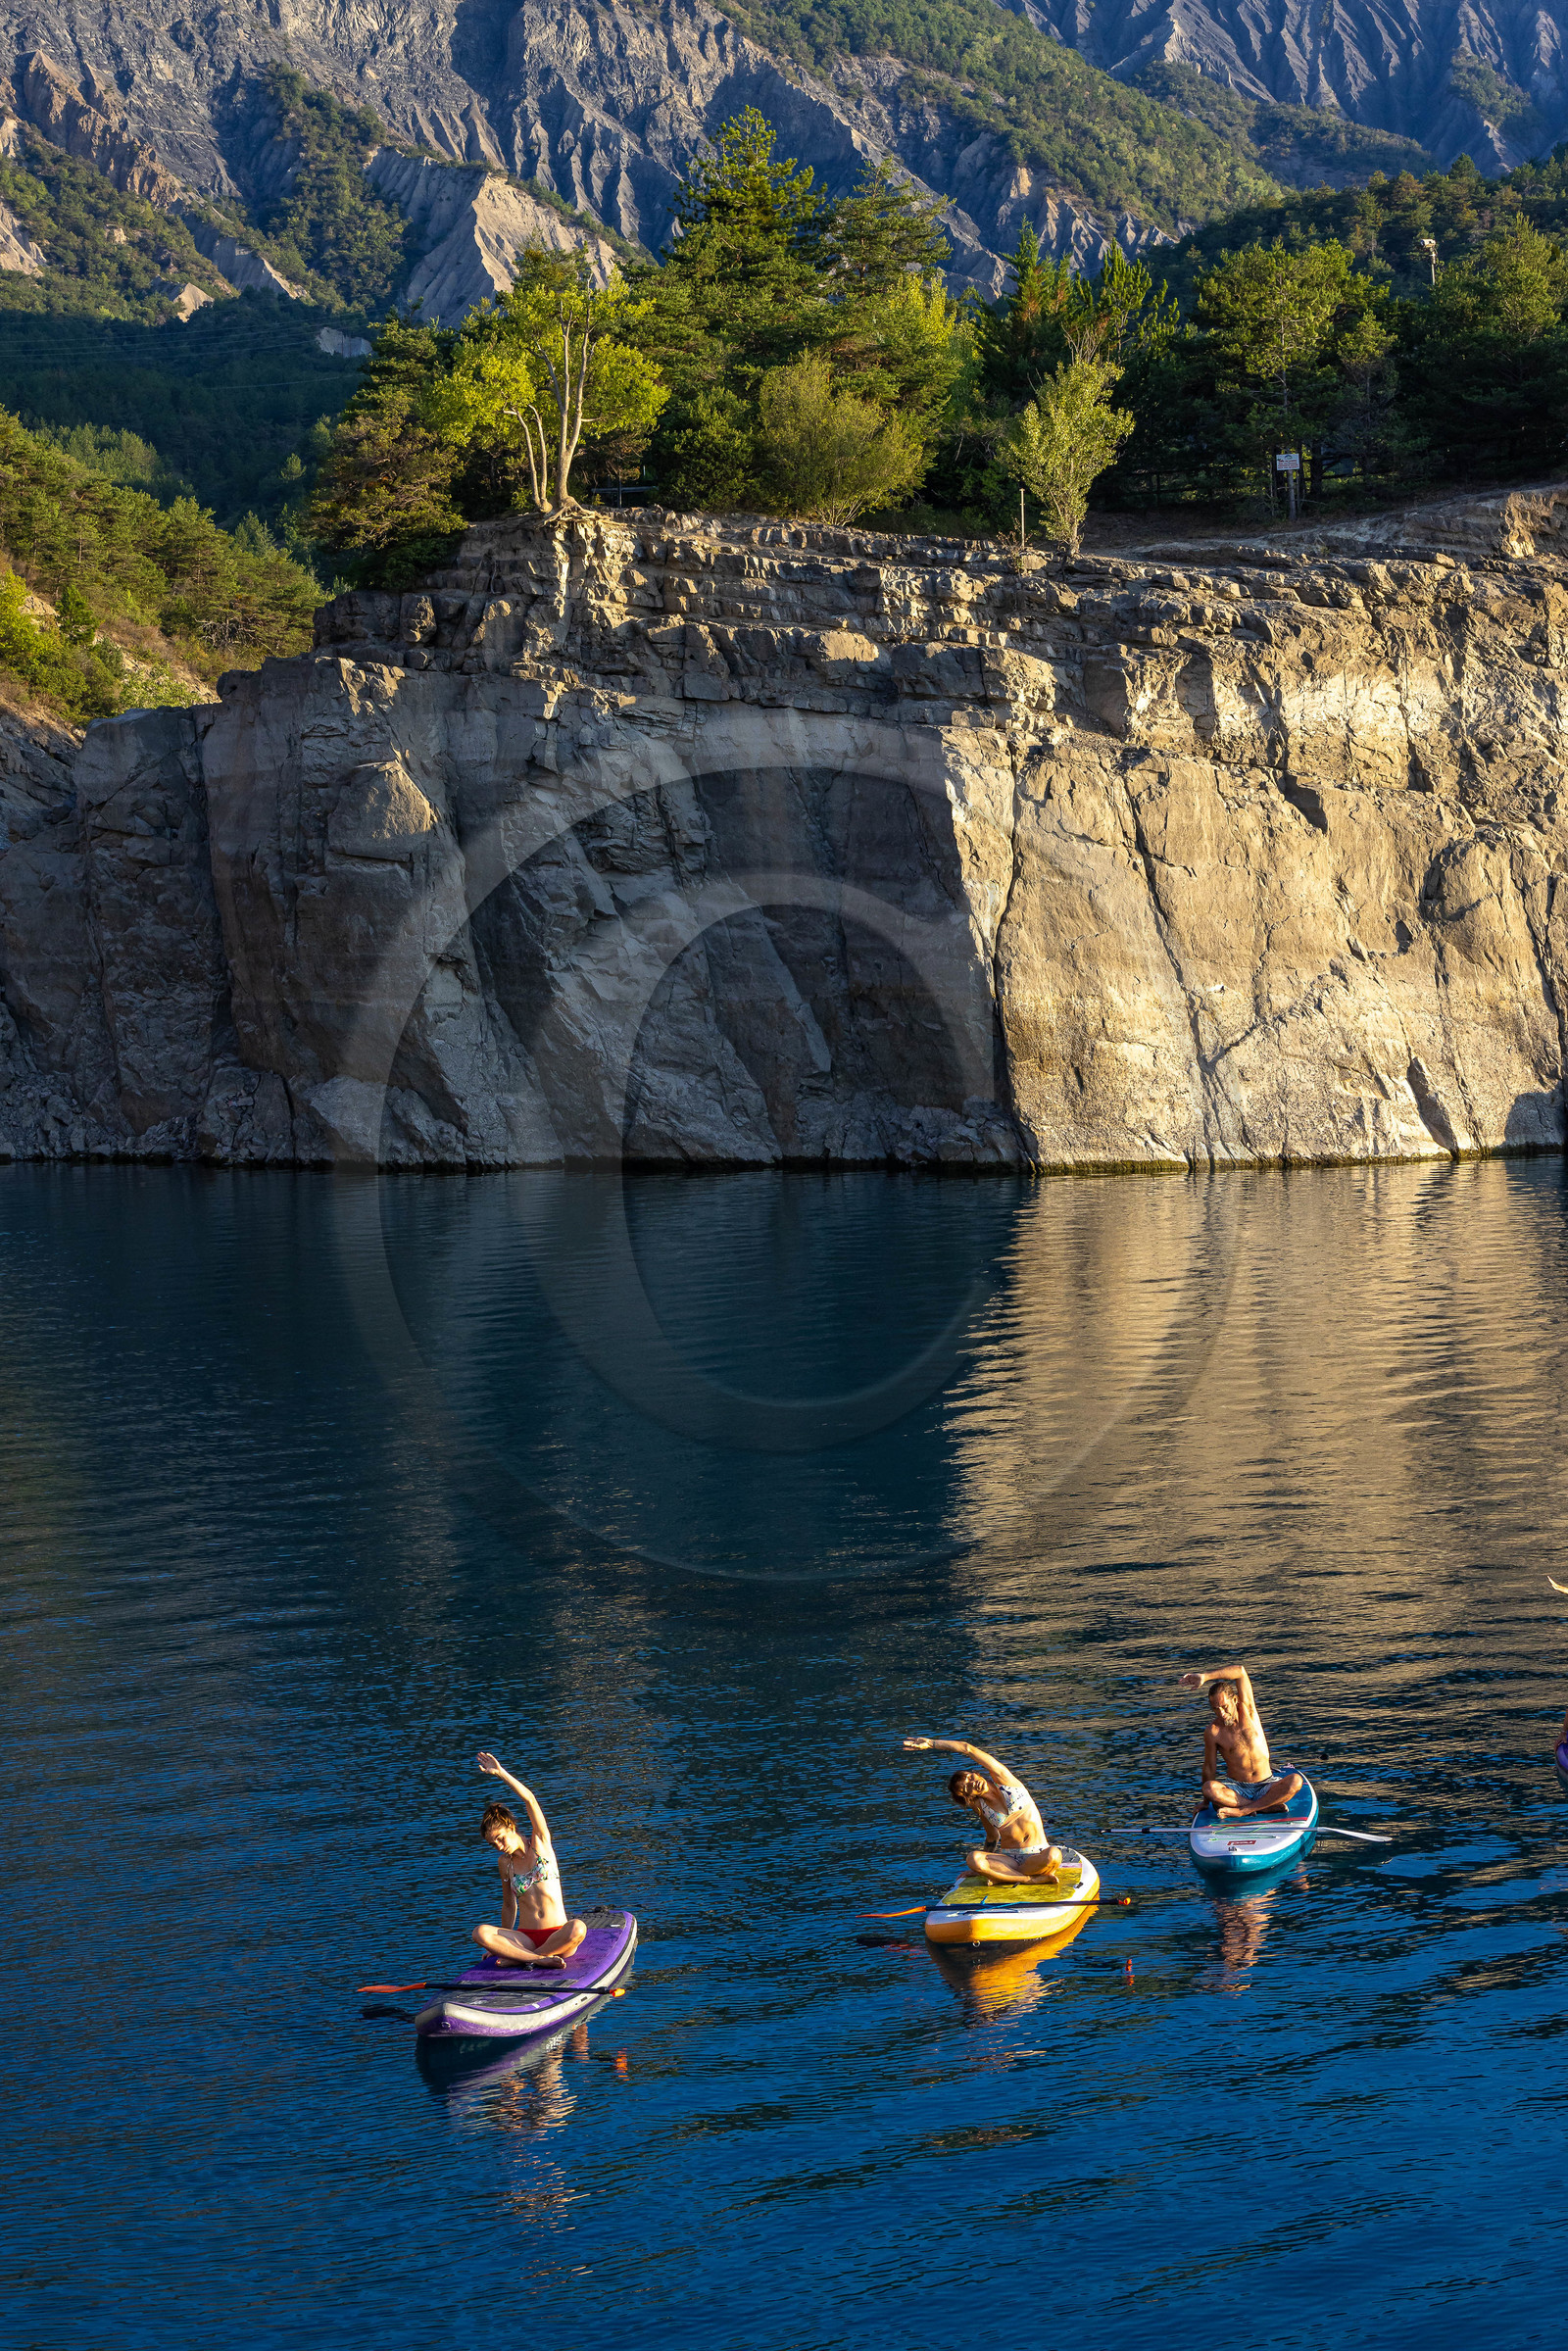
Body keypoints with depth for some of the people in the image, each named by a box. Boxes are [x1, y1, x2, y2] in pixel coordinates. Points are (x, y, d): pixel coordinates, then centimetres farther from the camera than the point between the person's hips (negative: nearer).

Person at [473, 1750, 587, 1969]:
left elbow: (529, 1800, -8)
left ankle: (520, 1959, -25)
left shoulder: (540, 1843, 4)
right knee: (480, 1933, -26)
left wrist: (501, 1773, -13)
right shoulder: (505, 1862, 13)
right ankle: (541, 1959, -35)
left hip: (558, 1935, -2)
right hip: (525, 1939, 2)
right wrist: (502, 1945, 21)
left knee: (578, 1928, -38)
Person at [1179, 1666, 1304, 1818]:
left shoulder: (1247, 1710, -1)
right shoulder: (1213, 1732, -4)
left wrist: (1204, 1677, -16)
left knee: (1295, 1781, -29)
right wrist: (1206, 1802, 5)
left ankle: (1241, 1811, -30)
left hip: (1266, 1787, 1)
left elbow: (1241, 1671, -12)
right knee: (1209, 1788, -33)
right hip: (1237, 1789, -1)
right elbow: (1209, 1768, 4)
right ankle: (1269, 1807, -30)